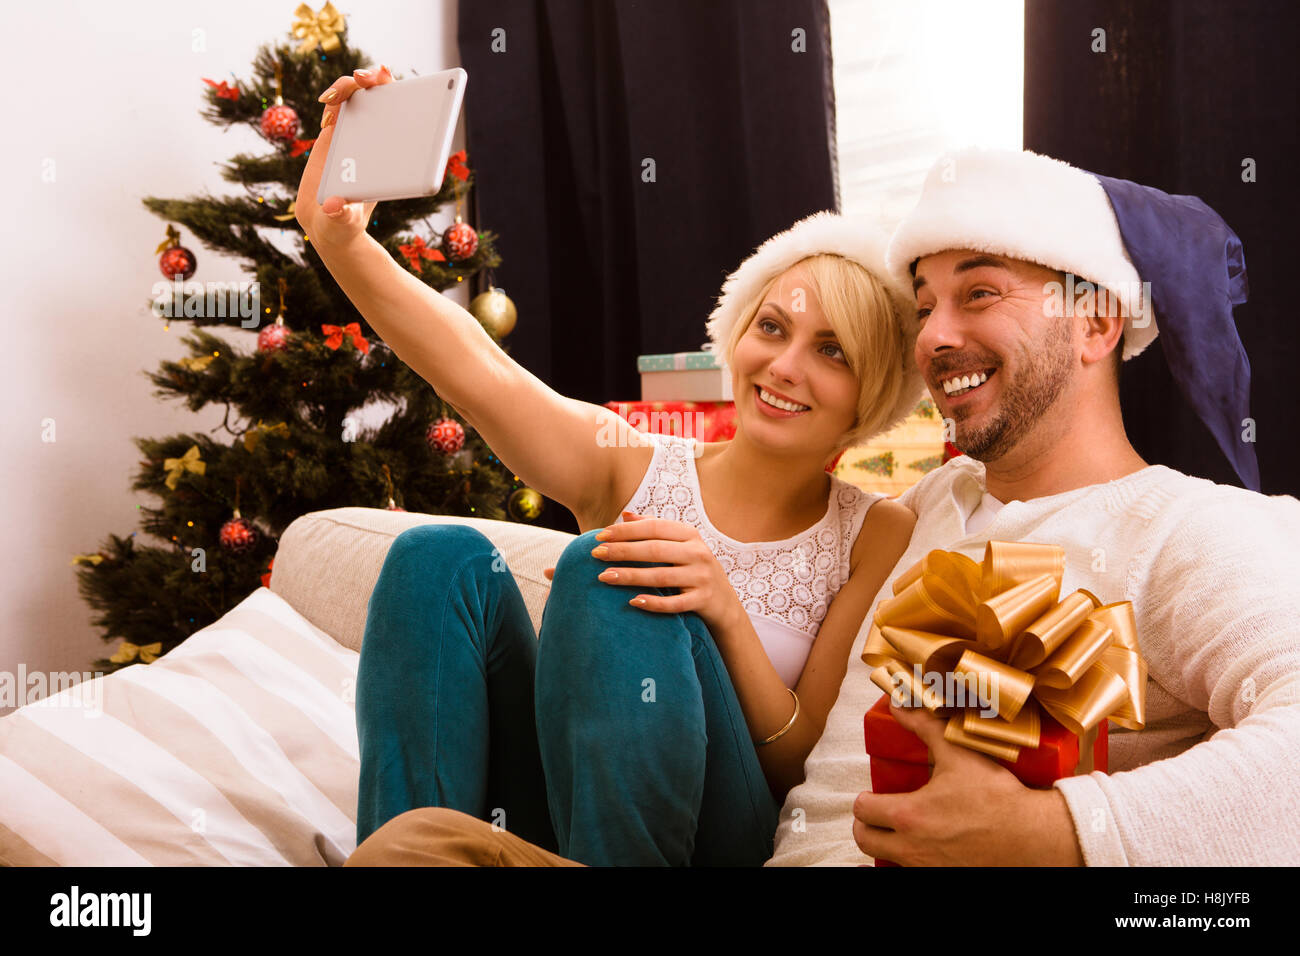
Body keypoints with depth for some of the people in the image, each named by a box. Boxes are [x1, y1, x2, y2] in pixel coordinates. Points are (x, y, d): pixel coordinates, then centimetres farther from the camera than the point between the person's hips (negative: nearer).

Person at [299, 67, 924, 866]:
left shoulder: (881, 539, 0)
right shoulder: (631, 466, 4)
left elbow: (812, 773, -6)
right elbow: (474, 367, -13)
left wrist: (726, 613, -23)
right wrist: (338, 237, -29)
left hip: (723, 838, -2)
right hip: (547, 828, 2)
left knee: (607, 567, -26)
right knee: (444, 556, -20)